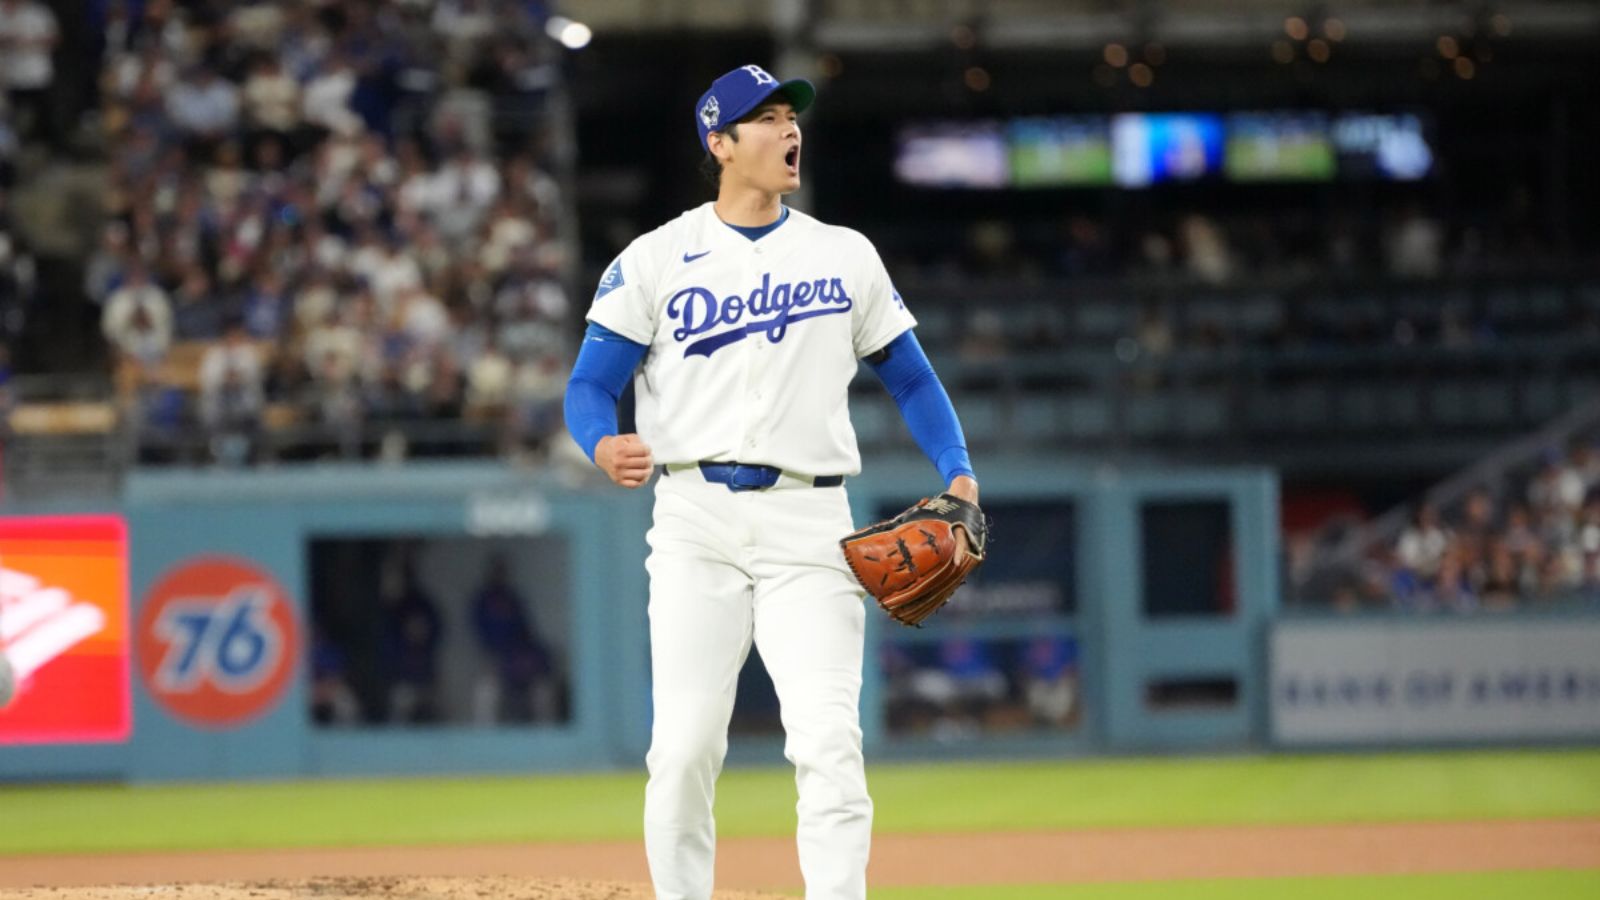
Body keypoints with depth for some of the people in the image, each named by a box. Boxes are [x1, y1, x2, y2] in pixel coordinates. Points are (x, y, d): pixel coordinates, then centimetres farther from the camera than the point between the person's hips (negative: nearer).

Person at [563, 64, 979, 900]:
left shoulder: (845, 256, 12)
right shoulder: (656, 259, 6)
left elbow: (909, 375, 16)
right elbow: (589, 385, 1)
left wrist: (958, 472, -1)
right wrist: (605, 446, -22)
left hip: (808, 521, 1)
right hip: (696, 518, -1)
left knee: (828, 740, -12)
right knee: (685, 746, -5)